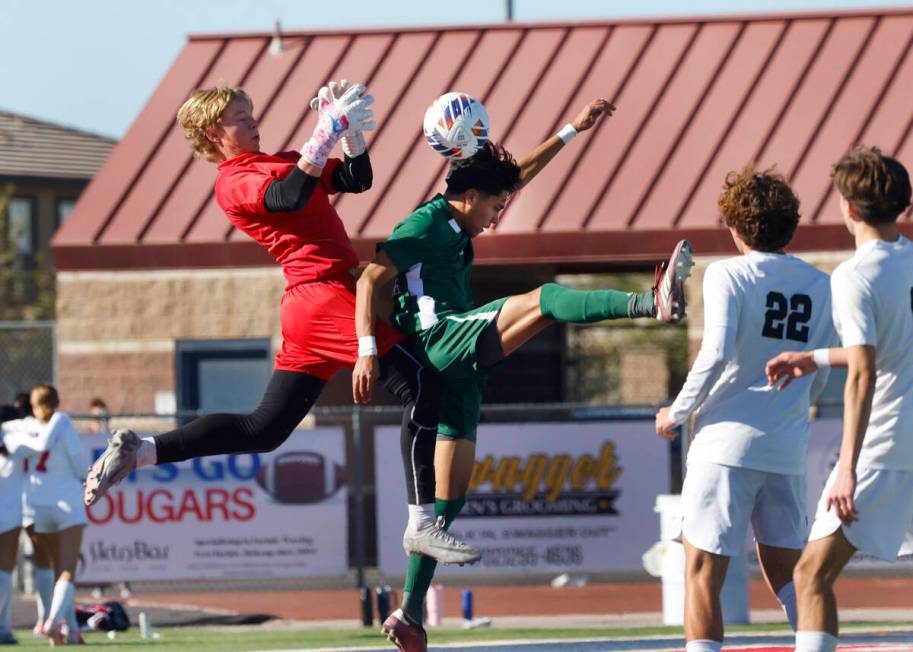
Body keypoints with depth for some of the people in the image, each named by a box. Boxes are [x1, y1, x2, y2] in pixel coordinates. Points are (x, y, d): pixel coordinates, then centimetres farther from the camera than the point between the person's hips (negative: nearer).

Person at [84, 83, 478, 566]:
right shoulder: (234, 182, -5)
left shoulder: (278, 162, 23)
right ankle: (424, 524, -15)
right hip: (328, 292, -10)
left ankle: (138, 452, 5)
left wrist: (351, 128, 4)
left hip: (307, 309, 10)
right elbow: (291, 197, -25)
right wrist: (328, 131, -26)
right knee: (422, 386, -12)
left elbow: (357, 179, 19)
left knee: (265, 429, 9)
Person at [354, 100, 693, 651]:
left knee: (448, 502, 7)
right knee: (542, 300, -26)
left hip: (459, 372, 10)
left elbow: (520, 173, 32)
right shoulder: (425, 225, -3)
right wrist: (367, 351, -23)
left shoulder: (456, 224, 23)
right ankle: (654, 303, -48)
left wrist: (575, 129, 35)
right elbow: (370, 279, -12)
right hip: (440, 338, -10)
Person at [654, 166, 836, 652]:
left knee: (703, 571, -1)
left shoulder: (729, 275, -7)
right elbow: (819, 380, 13)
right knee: (786, 573, 13)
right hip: (788, 448, 5)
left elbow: (716, 355, -18)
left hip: (728, 441, -5)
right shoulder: (819, 285, 9)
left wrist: (677, 413, -4)